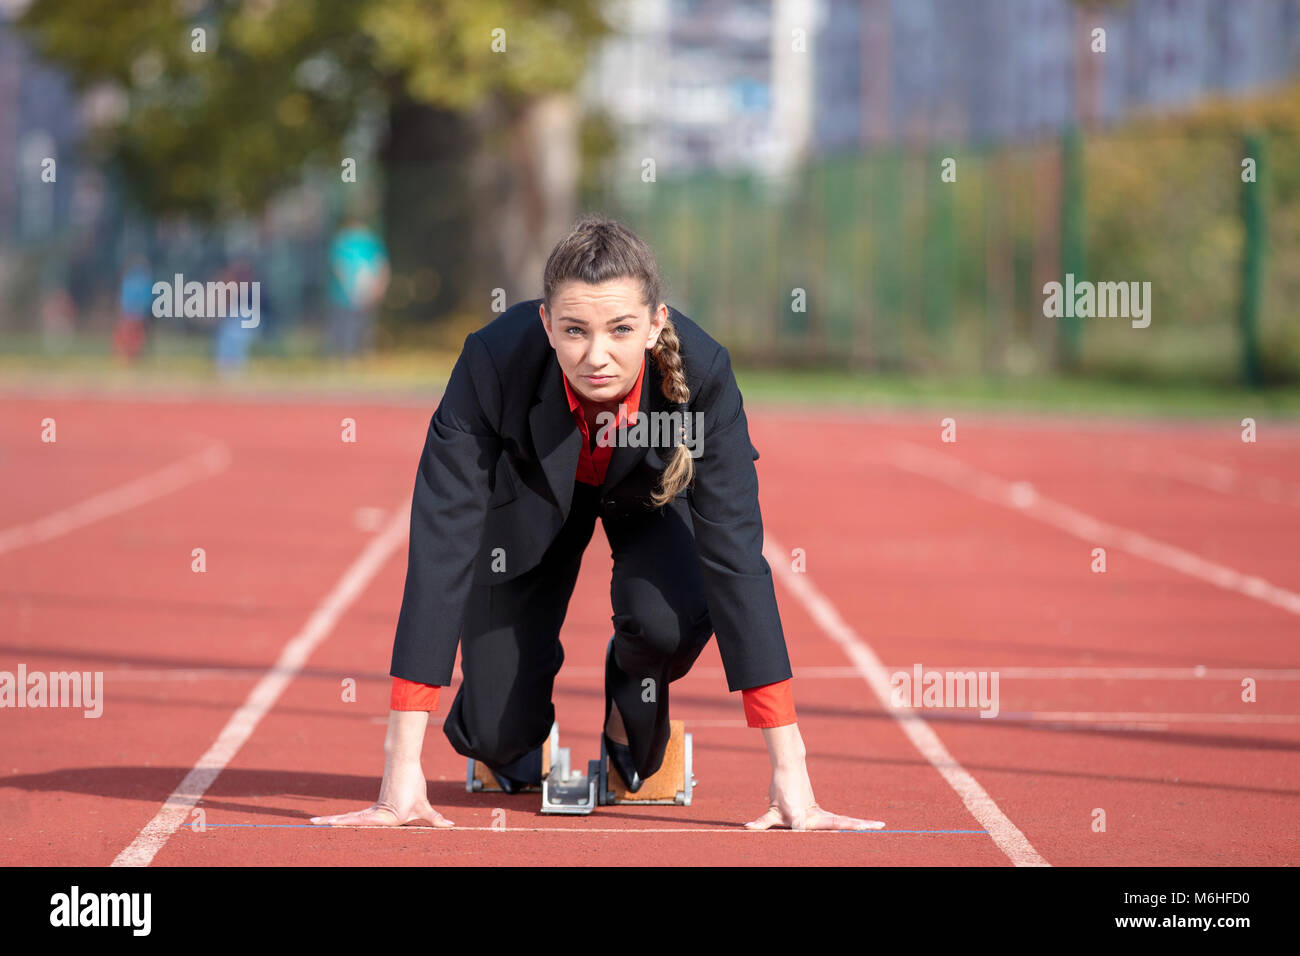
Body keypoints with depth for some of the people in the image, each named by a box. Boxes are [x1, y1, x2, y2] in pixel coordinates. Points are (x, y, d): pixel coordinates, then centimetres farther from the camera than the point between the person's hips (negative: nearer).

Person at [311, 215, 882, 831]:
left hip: (650, 492, 0)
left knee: (670, 620, -31)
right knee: (494, 737, -11)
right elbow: (441, 544, -40)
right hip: (533, 495, 0)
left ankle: (633, 733, 6)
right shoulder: (495, 361, -39)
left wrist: (789, 773, -42)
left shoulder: (702, 374, -38)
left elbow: (735, 553, -37)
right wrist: (401, 772, -45)